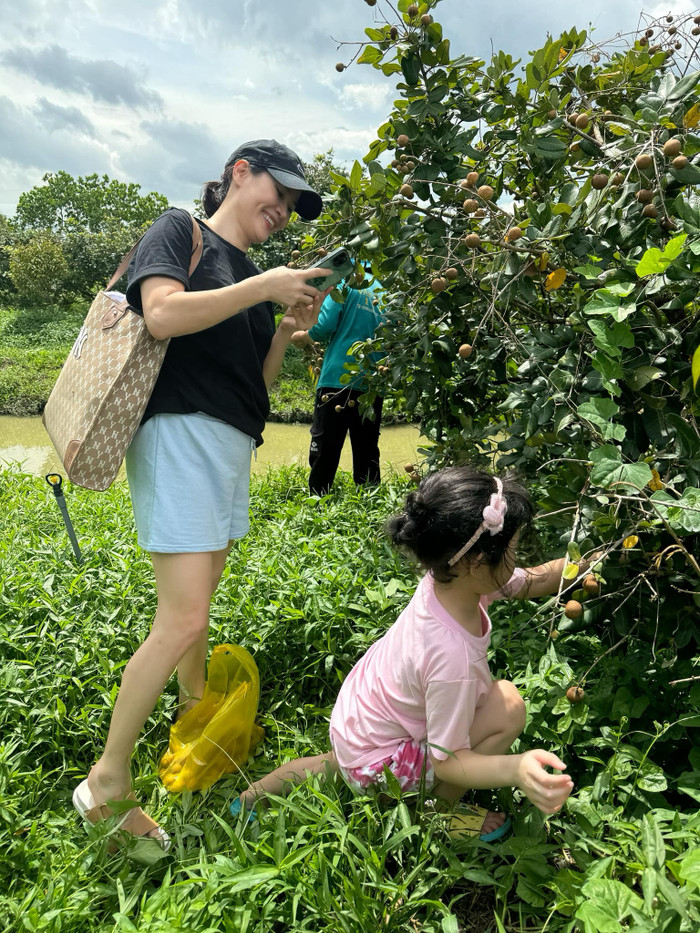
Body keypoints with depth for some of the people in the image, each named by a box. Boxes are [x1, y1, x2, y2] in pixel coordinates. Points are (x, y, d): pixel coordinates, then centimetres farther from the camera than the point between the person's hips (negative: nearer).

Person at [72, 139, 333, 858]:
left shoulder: (248, 272, 22)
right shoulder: (180, 230, 3)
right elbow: (162, 314, -18)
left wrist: (288, 331, 5)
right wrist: (263, 287, -13)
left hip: (232, 446, 8)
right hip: (181, 431, -8)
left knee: (197, 599, 17)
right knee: (182, 620, -12)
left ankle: (194, 715, 34)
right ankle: (107, 782, 3)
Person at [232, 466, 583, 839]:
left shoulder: (447, 578, -20)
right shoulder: (452, 655, -40)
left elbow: (529, 582, -2)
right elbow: (447, 761, -28)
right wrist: (516, 769, -45)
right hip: (374, 763, -7)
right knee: (507, 704, -19)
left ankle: (255, 794, 39)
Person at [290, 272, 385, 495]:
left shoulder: (347, 285, -2)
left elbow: (323, 328, -10)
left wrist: (300, 337, 7)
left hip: (338, 380, -5)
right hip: (374, 386, 5)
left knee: (324, 451, 1)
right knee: (367, 453, 11)